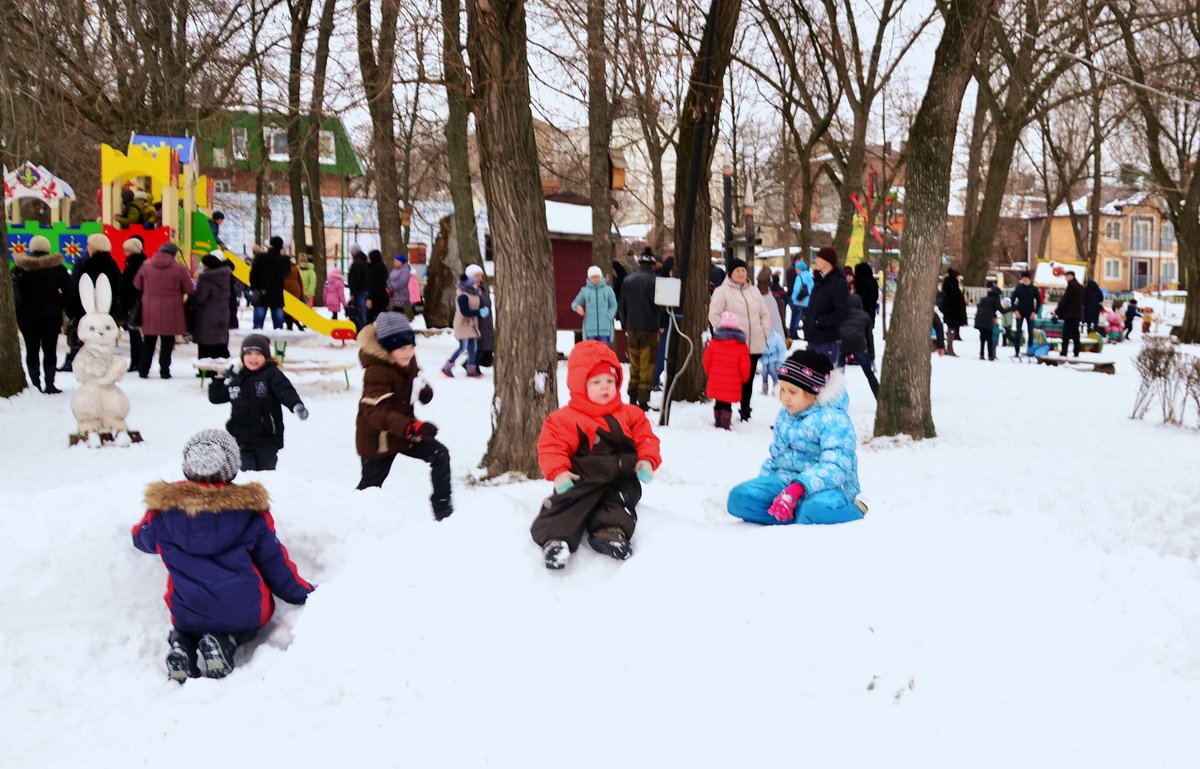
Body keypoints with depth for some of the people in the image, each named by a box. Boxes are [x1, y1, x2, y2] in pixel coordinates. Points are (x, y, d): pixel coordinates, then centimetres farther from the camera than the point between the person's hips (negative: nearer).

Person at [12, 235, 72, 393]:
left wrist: (16, 315, -3)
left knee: (32, 351, 6)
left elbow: (14, 294, -6)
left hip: (28, 316, 0)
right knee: (50, 350, 6)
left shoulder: (20, 268, -2)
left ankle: (36, 384, 4)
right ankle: (50, 384, 1)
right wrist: (59, 305, 7)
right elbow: (68, 291, -3)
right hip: (52, 316, 0)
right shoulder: (57, 268, -2)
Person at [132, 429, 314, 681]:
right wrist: (305, 594, 18)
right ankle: (226, 643, -2)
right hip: (246, 613, -2)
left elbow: (142, 538, 21)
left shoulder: (164, 509, -2)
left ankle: (181, 643, 0)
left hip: (187, 614, 2)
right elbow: (274, 562, 3)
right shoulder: (250, 507, -4)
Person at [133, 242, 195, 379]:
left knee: (148, 342, 14)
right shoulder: (179, 269, -8)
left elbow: (137, 286, 8)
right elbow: (190, 290, -6)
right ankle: (164, 371, 7)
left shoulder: (146, 266, 2)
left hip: (149, 311, 3)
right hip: (170, 313, -3)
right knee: (167, 342, 7)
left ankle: (143, 370, 17)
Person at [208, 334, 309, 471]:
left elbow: (285, 391, -21)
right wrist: (219, 379, 7)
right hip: (241, 439, 4)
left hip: (266, 439, -3)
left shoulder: (272, 374, -5)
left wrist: (296, 405, -41)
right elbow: (215, 398, 22)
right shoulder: (235, 379, 10)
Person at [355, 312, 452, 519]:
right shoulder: (377, 372, -30)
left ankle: (443, 511, 3)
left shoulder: (407, 362, -4)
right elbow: (375, 412, -42)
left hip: (403, 431, 7)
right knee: (370, 487, 7)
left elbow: (415, 382, 18)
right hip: (377, 439, -7)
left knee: (440, 455, -4)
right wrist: (411, 427, -54)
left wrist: (424, 390, -8)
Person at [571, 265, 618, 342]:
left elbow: (613, 306, 8)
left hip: (605, 327, -1)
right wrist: (577, 306, -14)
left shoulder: (608, 289, 7)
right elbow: (574, 303, 10)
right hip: (590, 328, 1)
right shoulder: (585, 290, 8)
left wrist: (607, 318, -7)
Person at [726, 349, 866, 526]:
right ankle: (803, 516, -20)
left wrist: (797, 488, -36)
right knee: (739, 497, -16)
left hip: (827, 486, -7)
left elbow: (835, 466, -25)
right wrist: (763, 484, 8)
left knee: (819, 509, -43)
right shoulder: (784, 416, 13)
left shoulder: (833, 419, -14)